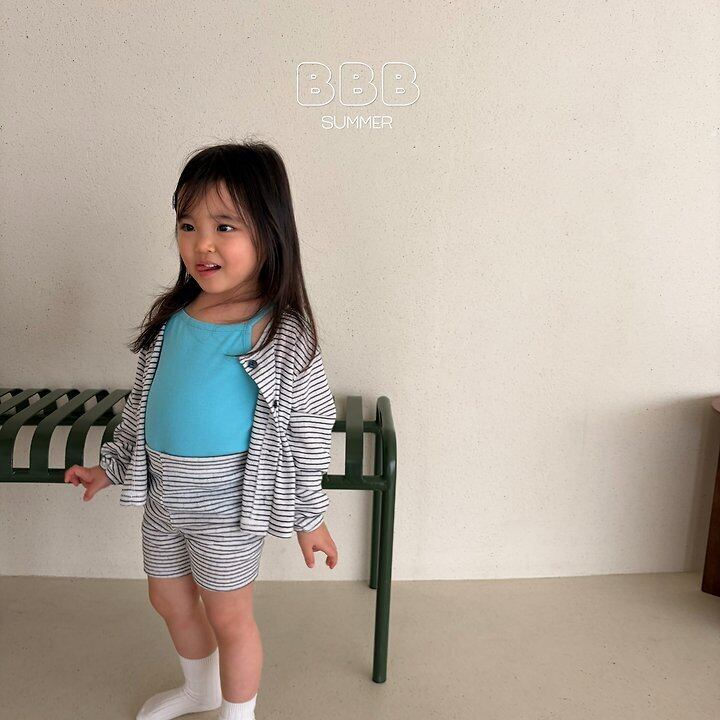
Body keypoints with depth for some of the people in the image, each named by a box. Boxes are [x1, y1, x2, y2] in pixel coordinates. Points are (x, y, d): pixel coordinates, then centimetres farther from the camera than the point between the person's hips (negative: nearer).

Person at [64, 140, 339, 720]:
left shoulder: (281, 334, -19)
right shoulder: (171, 315, -2)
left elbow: (308, 427, -12)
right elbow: (142, 401, 12)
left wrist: (310, 516, -6)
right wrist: (111, 466, 18)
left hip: (227, 503, -7)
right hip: (162, 493, 7)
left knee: (228, 617, 11)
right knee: (169, 600, 25)